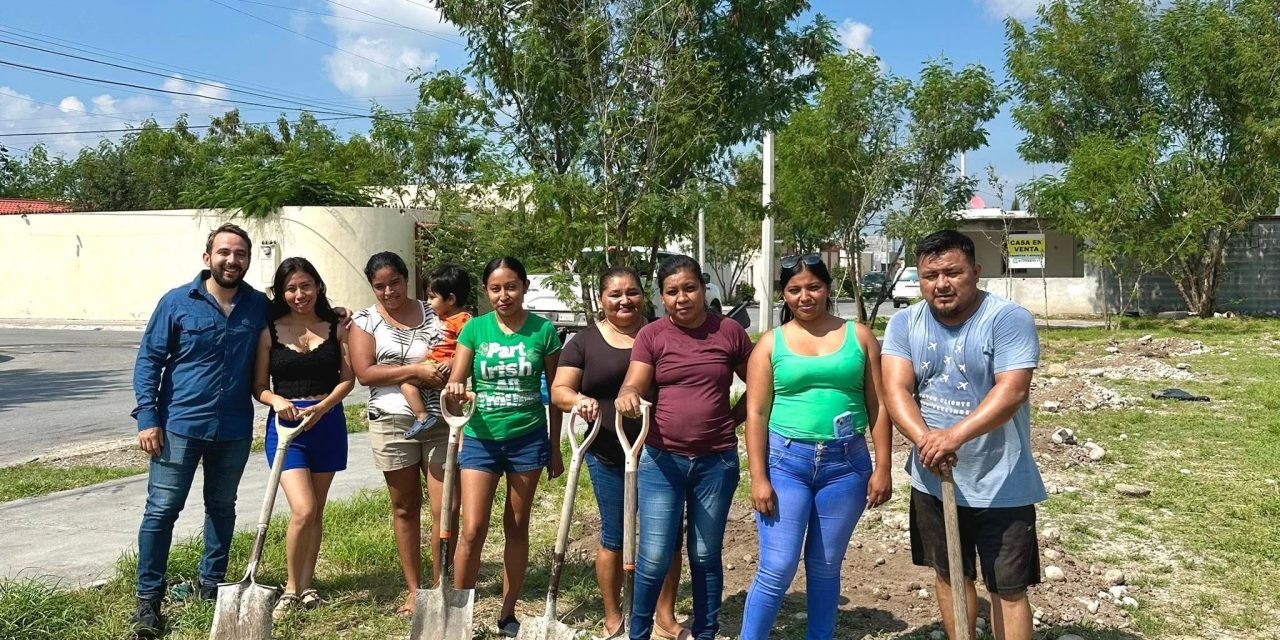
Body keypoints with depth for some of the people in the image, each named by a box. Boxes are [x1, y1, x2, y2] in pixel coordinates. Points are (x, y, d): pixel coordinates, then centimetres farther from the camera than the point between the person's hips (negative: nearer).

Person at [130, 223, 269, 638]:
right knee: (162, 510, -1)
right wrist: (147, 419, -10)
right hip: (179, 425, -3)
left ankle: (210, 583, 31)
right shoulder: (176, 303, -5)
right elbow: (149, 361, -4)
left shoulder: (260, 307, 1)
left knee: (222, 508, 15)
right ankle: (148, 599, 10)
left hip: (234, 431, 3)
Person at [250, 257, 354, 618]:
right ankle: (291, 589, 6)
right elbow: (260, 386, 2)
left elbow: (347, 378, 2)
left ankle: (306, 585, 24)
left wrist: (322, 407, -14)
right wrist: (278, 401, -19)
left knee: (316, 512, 10)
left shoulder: (336, 327, 4)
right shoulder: (270, 331, 0)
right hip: (285, 423, -2)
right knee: (303, 510, -13)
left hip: (327, 422, 2)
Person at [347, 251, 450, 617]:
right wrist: (415, 370, -17)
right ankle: (414, 590, 22)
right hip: (393, 423, 0)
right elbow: (364, 373, -8)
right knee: (405, 509, 11)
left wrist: (449, 374, -13)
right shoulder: (365, 322, 4)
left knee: (446, 508, -3)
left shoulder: (434, 315, 8)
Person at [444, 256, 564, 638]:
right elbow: (456, 380, -4)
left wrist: (555, 448, 5)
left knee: (517, 527, 10)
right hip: (481, 438, 0)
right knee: (473, 529, -6)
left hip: (528, 438, 0)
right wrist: (454, 391, -29)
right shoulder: (474, 328, 0)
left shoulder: (543, 330, -2)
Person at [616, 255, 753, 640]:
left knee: (706, 556, 13)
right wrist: (628, 396, -34)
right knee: (654, 557, -1)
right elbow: (634, 385, -12)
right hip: (661, 460, -1)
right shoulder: (651, 335, -1)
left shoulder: (730, 332, 1)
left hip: (717, 462, 1)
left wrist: (733, 418, 1)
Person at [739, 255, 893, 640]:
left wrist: (882, 468, -1)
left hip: (846, 463, 1)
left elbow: (878, 406, 5)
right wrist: (759, 478, -7)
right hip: (786, 460, -1)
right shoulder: (771, 343, 2)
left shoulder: (859, 336, 5)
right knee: (777, 570, -3)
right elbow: (756, 414, 0)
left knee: (825, 568, 12)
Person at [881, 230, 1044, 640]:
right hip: (932, 481, 5)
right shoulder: (904, 324, -1)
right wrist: (926, 440, -30)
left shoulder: (1008, 319, -14)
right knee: (949, 576, 20)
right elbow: (896, 391, -12)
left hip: (1000, 487, -4)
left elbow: (1011, 391, -25)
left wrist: (955, 435, -38)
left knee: (1008, 589, 5)